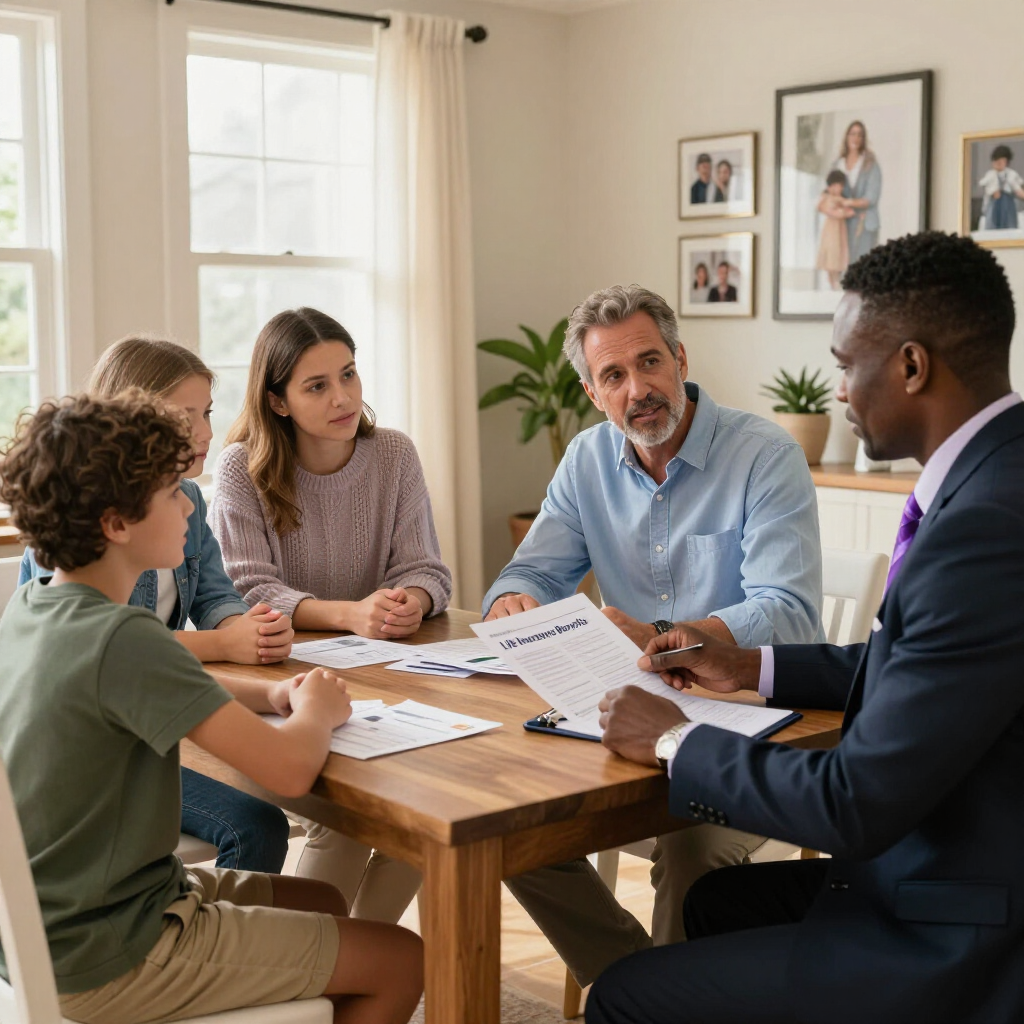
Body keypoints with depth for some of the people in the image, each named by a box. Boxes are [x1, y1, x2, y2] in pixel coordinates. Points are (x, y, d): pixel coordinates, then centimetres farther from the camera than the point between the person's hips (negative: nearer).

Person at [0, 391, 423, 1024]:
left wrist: (271, 702, -1)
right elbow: (289, 769, -31)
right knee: (406, 961, 0)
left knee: (322, 903, 24)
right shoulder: (125, 639, -27)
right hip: (104, 962, -9)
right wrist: (317, 711, -7)